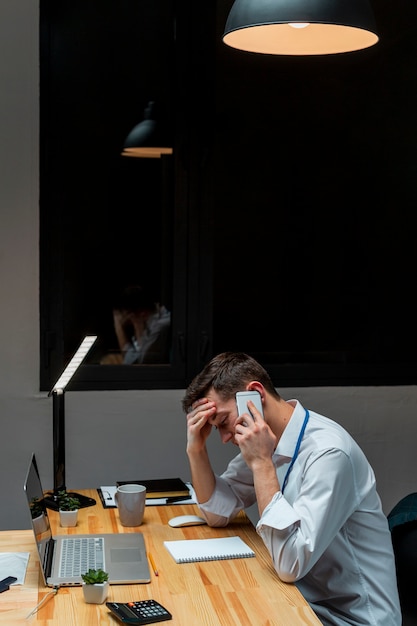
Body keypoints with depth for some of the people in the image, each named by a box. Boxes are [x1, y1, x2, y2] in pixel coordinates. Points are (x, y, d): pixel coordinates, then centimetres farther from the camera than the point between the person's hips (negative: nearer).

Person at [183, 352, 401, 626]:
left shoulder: (328, 451, -26)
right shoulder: (267, 438, -1)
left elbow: (291, 563, -30)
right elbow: (218, 512, 8)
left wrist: (261, 463, -29)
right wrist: (196, 448, -7)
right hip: (302, 601, 7)